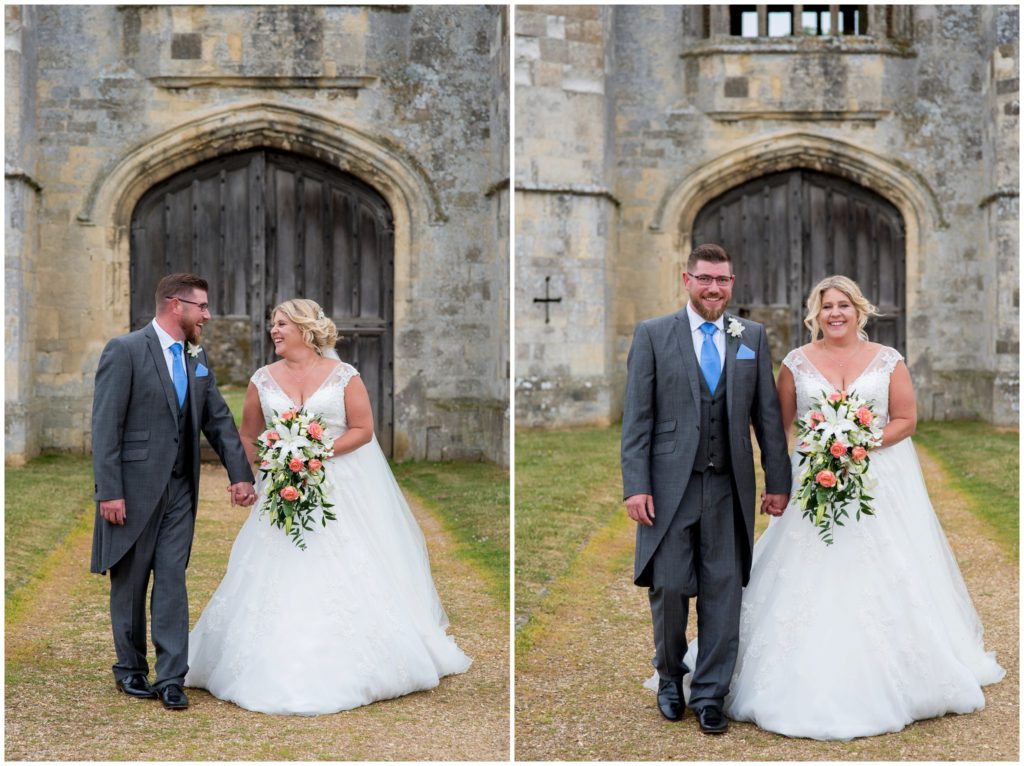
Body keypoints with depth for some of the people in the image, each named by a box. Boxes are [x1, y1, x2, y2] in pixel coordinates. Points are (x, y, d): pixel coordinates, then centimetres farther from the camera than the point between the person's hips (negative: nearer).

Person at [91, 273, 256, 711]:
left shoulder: (197, 356, 9)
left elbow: (218, 419, 11)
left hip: (180, 490, 5)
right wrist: (109, 492, -18)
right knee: (130, 583, 9)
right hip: (133, 489, -5)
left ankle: (171, 678, 6)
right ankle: (130, 669, 25)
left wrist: (240, 474, 1)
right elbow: (105, 425, -14)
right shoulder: (125, 351, -11)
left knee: (172, 581, 3)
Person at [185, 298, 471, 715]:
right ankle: (282, 669, 6)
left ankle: (357, 666, 8)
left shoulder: (344, 375, -3)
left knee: (349, 576, -2)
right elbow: (249, 435, 13)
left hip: (342, 488, -2)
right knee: (281, 580, -2)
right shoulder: (263, 380, 5)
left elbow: (363, 429, -5)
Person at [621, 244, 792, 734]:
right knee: (669, 587, 4)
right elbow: (637, 417, -2)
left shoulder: (752, 336, 9)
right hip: (670, 485, -2)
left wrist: (778, 481, 7)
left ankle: (710, 694, 17)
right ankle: (670, 676, 29)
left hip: (728, 486, 2)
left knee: (723, 591, 4)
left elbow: (767, 414, 10)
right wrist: (635, 486, -9)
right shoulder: (652, 334, 2)